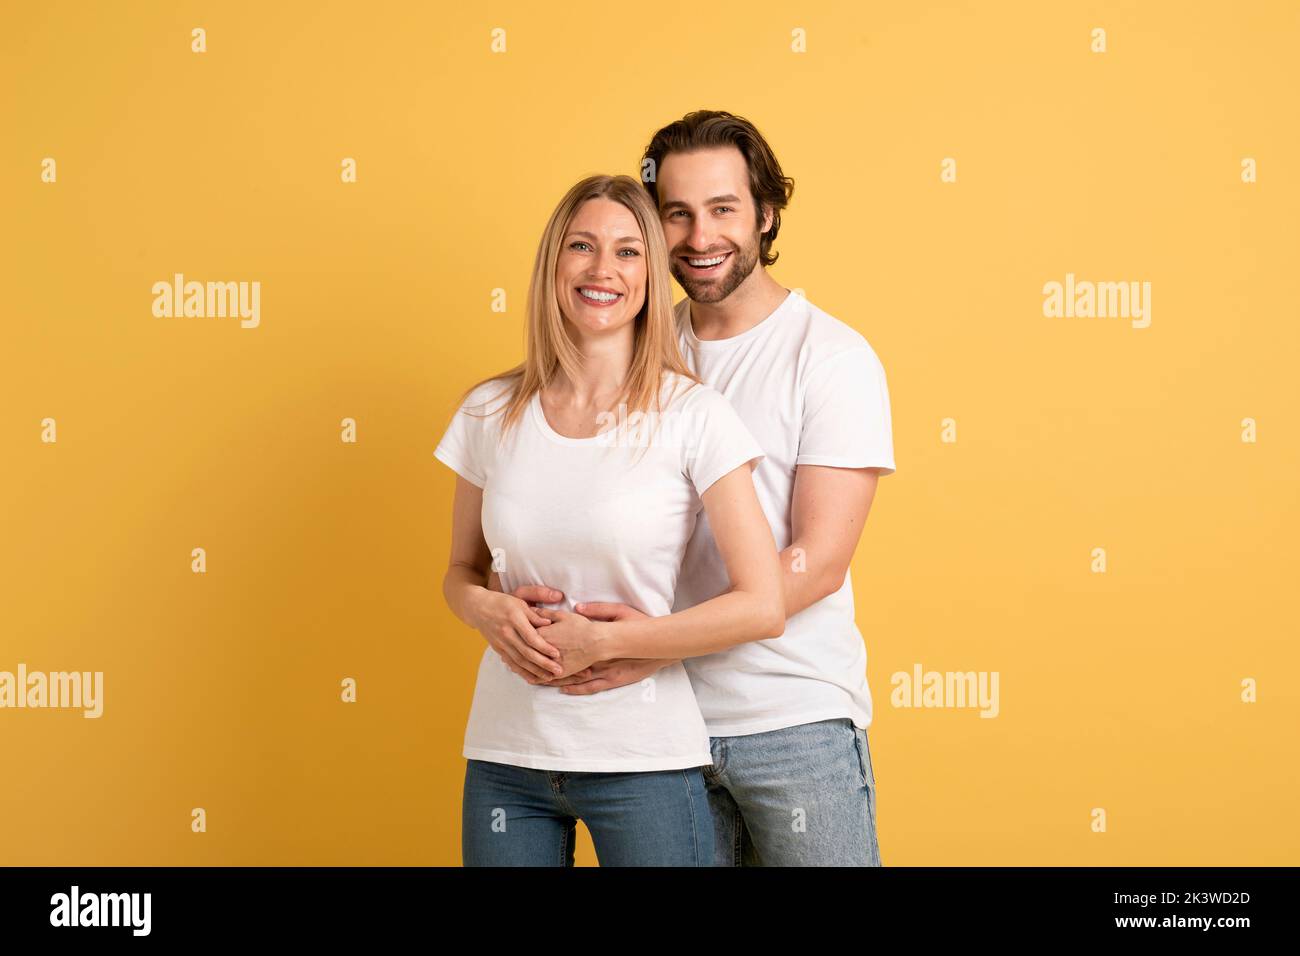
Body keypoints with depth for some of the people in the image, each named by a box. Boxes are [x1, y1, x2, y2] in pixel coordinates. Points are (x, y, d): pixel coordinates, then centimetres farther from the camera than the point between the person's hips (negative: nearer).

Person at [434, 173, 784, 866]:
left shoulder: (692, 414, -8)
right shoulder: (489, 413, 2)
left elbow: (762, 606, -11)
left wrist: (605, 640, -14)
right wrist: (489, 612, -8)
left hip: (644, 758, -3)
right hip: (504, 755, 3)